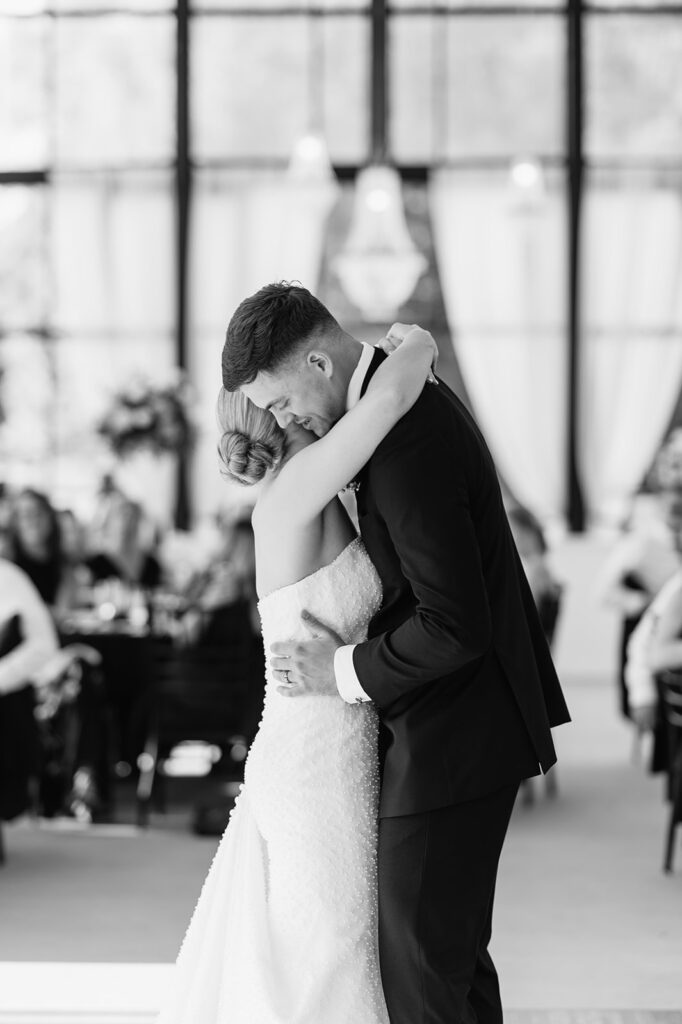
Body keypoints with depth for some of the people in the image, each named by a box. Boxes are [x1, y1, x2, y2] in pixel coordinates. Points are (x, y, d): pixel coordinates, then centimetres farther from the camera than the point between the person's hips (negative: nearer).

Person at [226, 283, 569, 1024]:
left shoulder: (407, 448, -26)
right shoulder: (417, 403, 7)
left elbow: (457, 627, -29)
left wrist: (345, 672, -17)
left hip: (449, 743, -11)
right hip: (463, 721, 11)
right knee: (455, 951, 20)